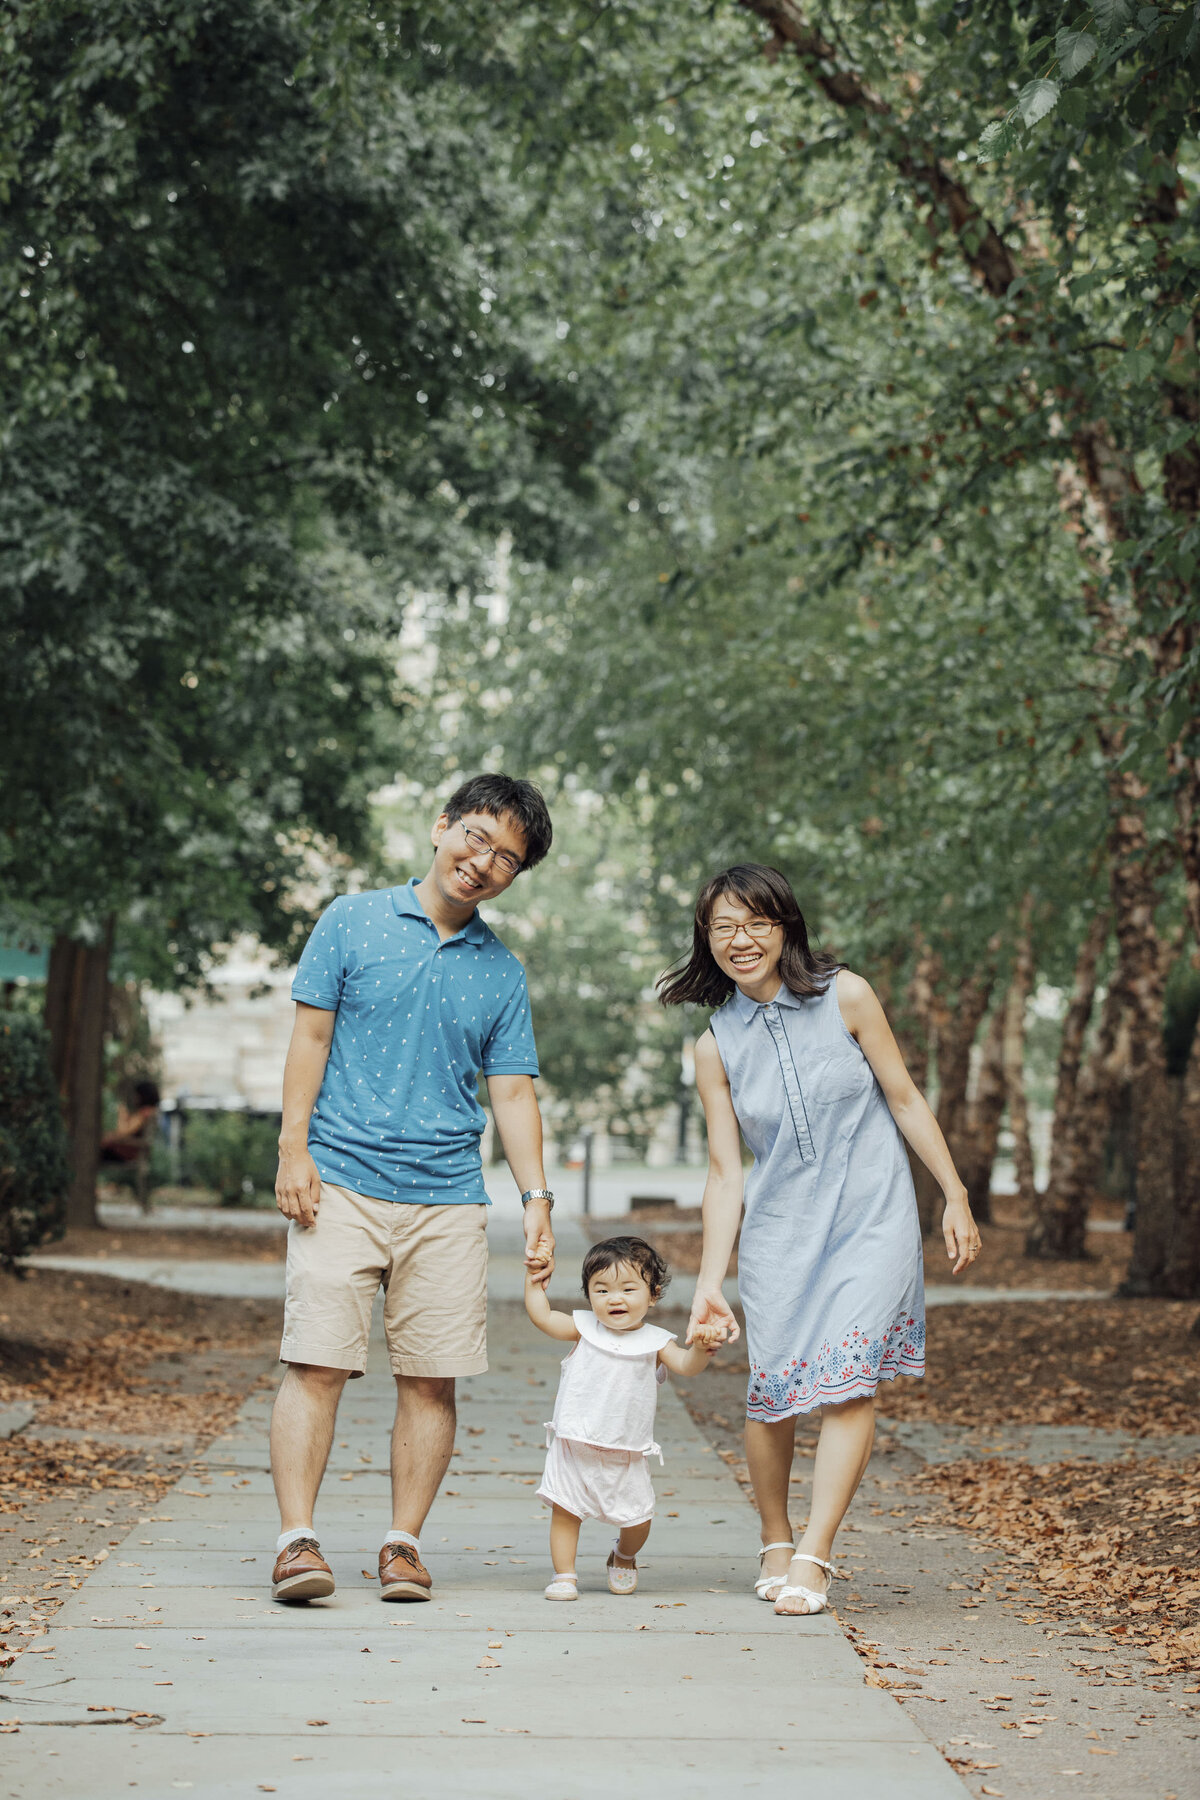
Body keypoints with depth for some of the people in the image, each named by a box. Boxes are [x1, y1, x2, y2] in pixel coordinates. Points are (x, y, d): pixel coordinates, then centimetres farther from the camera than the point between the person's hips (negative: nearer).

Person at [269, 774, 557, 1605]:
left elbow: (514, 1094, 11)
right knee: (317, 1363, -9)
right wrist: (293, 1148, -5)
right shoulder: (354, 922, 5)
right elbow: (311, 1036, 3)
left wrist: (538, 1198, 1)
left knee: (432, 1378, 1)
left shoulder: (504, 974, 13)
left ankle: (404, 1542, 9)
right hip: (341, 1183, -3)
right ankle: (297, 1539, -8)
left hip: (448, 1200, 3)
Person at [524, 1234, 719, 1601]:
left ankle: (623, 1556, 36)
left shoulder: (655, 1341, -2)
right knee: (564, 1512, 0)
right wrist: (534, 1280, 2)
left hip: (626, 1455, 0)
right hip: (574, 1447, 0)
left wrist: (701, 1347, -33)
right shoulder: (584, 1329, 2)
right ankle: (564, 1575, 14)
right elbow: (542, 1316, 5)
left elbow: (685, 1365, -14)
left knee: (637, 1519, 6)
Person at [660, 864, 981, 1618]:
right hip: (779, 1230, 2)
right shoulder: (717, 1046, 1)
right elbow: (725, 1171, 2)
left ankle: (814, 1556, -13)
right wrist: (709, 1283, -4)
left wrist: (957, 1198, 1)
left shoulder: (845, 996, -4)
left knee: (849, 1379, -15)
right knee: (773, 1390, -2)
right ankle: (776, 1542, 21)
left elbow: (904, 1098, 2)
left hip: (871, 1219, -2)